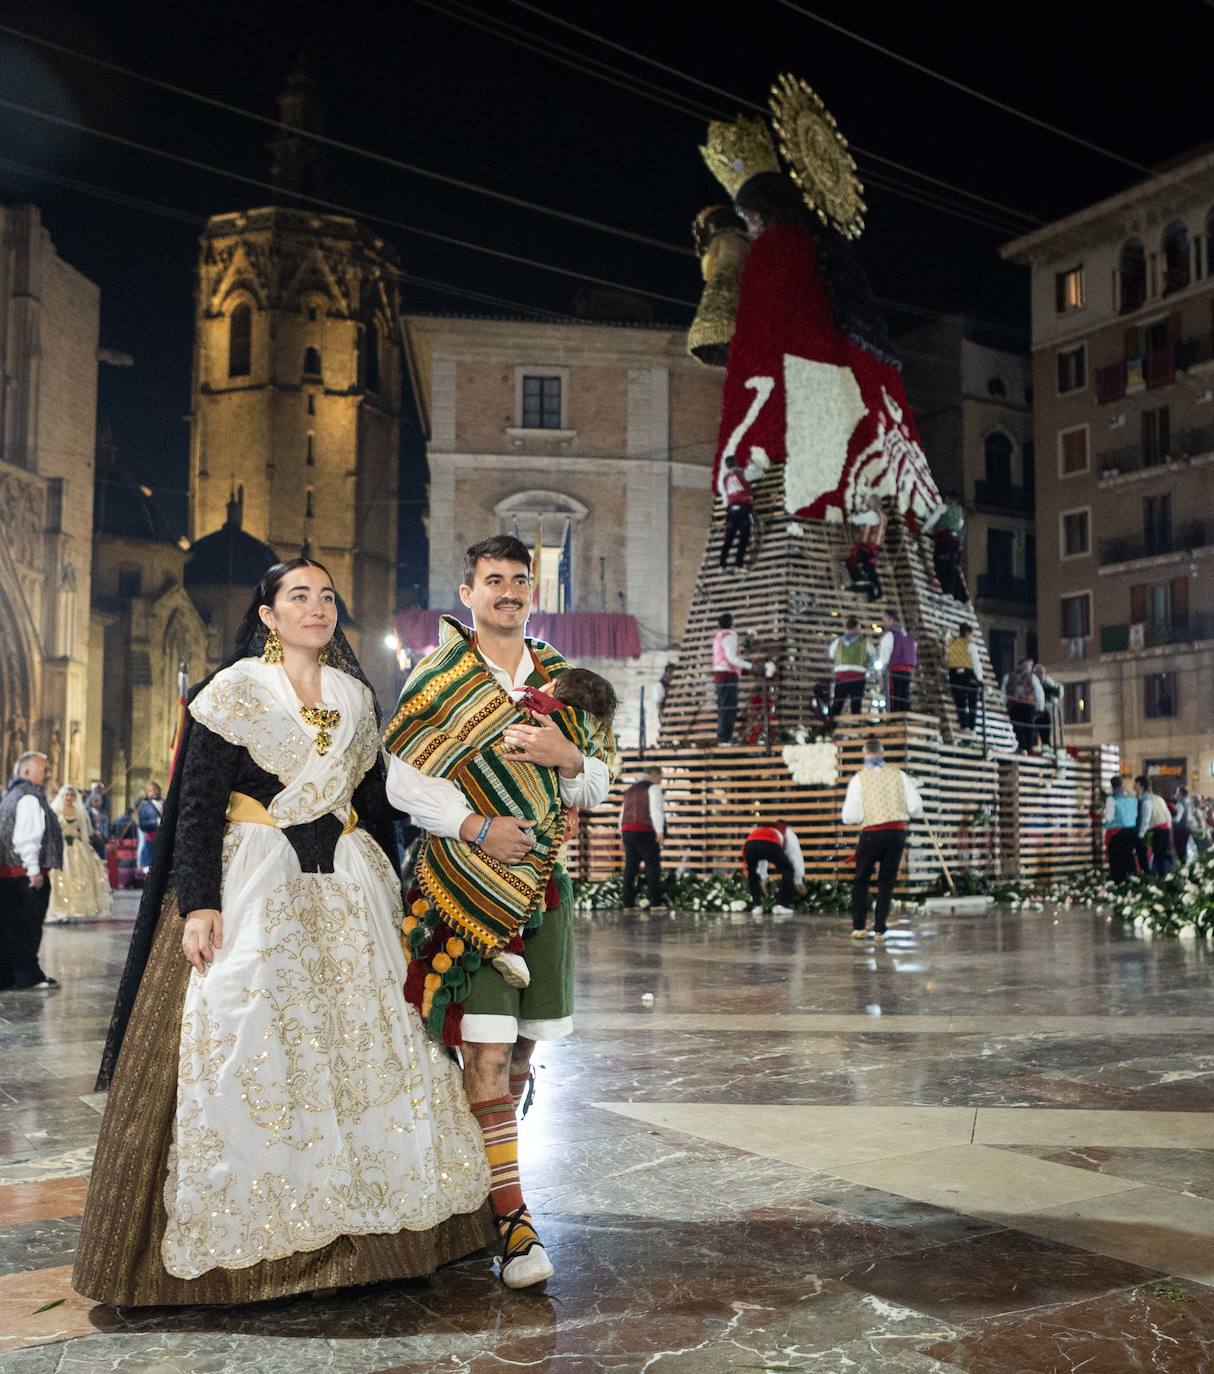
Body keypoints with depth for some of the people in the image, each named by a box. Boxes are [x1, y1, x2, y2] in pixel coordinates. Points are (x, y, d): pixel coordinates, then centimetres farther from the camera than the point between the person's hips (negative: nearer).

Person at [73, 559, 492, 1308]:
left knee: (363, 1038, 3)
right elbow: (198, 804, -6)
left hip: (344, 889, 5)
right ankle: (238, 1233, 6)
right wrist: (198, 902, -17)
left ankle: (357, 1220, 16)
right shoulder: (235, 690, 0)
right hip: (252, 884, -4)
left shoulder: (357, 698, 13)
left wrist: (391, 899, 12)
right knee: (243, 1043, -7)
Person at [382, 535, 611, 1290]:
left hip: (543, 875, 4)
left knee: (524, 1045, 10)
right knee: (486, 1047, -9)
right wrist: (476, 825, -17)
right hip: (469, 882, -4)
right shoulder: (435, 677, 2)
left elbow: (597, 789, 13)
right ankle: (511, 1216, -4)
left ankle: (482, 1162, 30)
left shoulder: (563, 680, 13)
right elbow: (403, 780, -5)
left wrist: (568, 758, -9)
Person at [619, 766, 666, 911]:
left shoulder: (630, 790, 21)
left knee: (631, 867, 6)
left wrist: (623, 838, 21)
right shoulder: (653, 787, -3)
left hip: (628, 831, 7)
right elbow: (656, 809, -19)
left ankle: (628, 903, 2)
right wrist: (660, 831, -26)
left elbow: (623, 815, 20)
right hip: (645, 832, -7)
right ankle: (656, 902, -6)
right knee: (653, 865, -2)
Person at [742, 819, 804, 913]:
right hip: (770, 844, -3)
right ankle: (781, 905, 14)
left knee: (752, 873, 32)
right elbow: (796, 856, 39)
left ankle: (757, 905, 25)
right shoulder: (787, 831, 40)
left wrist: (763, 877, 62)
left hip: (750, 844, 3)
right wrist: (799, 881, 47)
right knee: (788, 870, 20)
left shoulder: (758, 828, 49)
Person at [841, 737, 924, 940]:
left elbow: (849, 816, -7)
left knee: (861, 880, 13)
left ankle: (858, 927, 8)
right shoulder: (898, 774, 2)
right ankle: (880, 929, 9)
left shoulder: (859, 779, -4)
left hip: (872, 833, -2)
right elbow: (916, 806, 0)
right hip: (898, 831, 2)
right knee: (887, 881, 11)